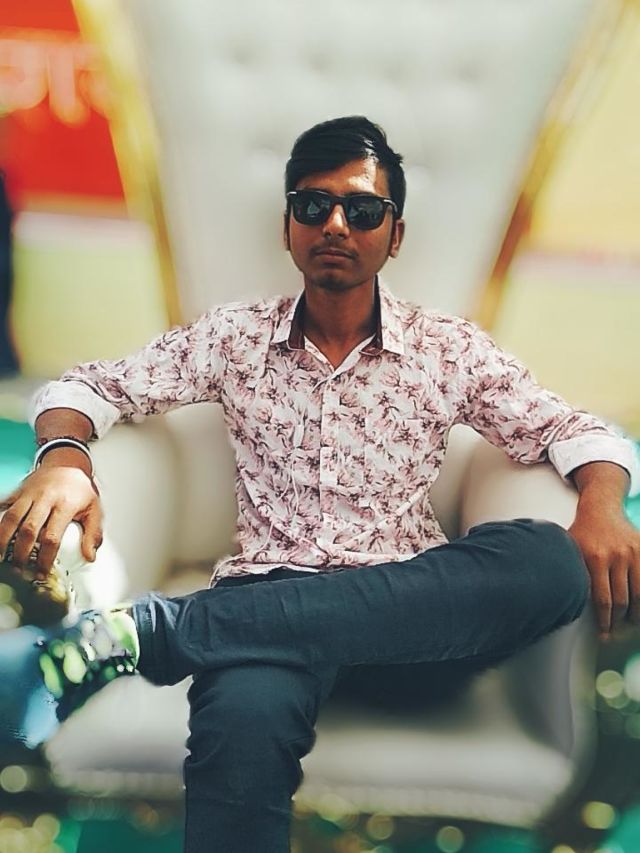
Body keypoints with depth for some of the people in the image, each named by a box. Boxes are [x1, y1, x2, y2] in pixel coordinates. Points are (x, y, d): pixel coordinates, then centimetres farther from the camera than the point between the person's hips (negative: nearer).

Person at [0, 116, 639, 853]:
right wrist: (62, 456, -11)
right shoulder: (234, 338, 12)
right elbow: (87, 386, 13)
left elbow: (572, 430, 12)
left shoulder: (450, 350, 12)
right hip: (270, 598, -3)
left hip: (410, 611, 4)